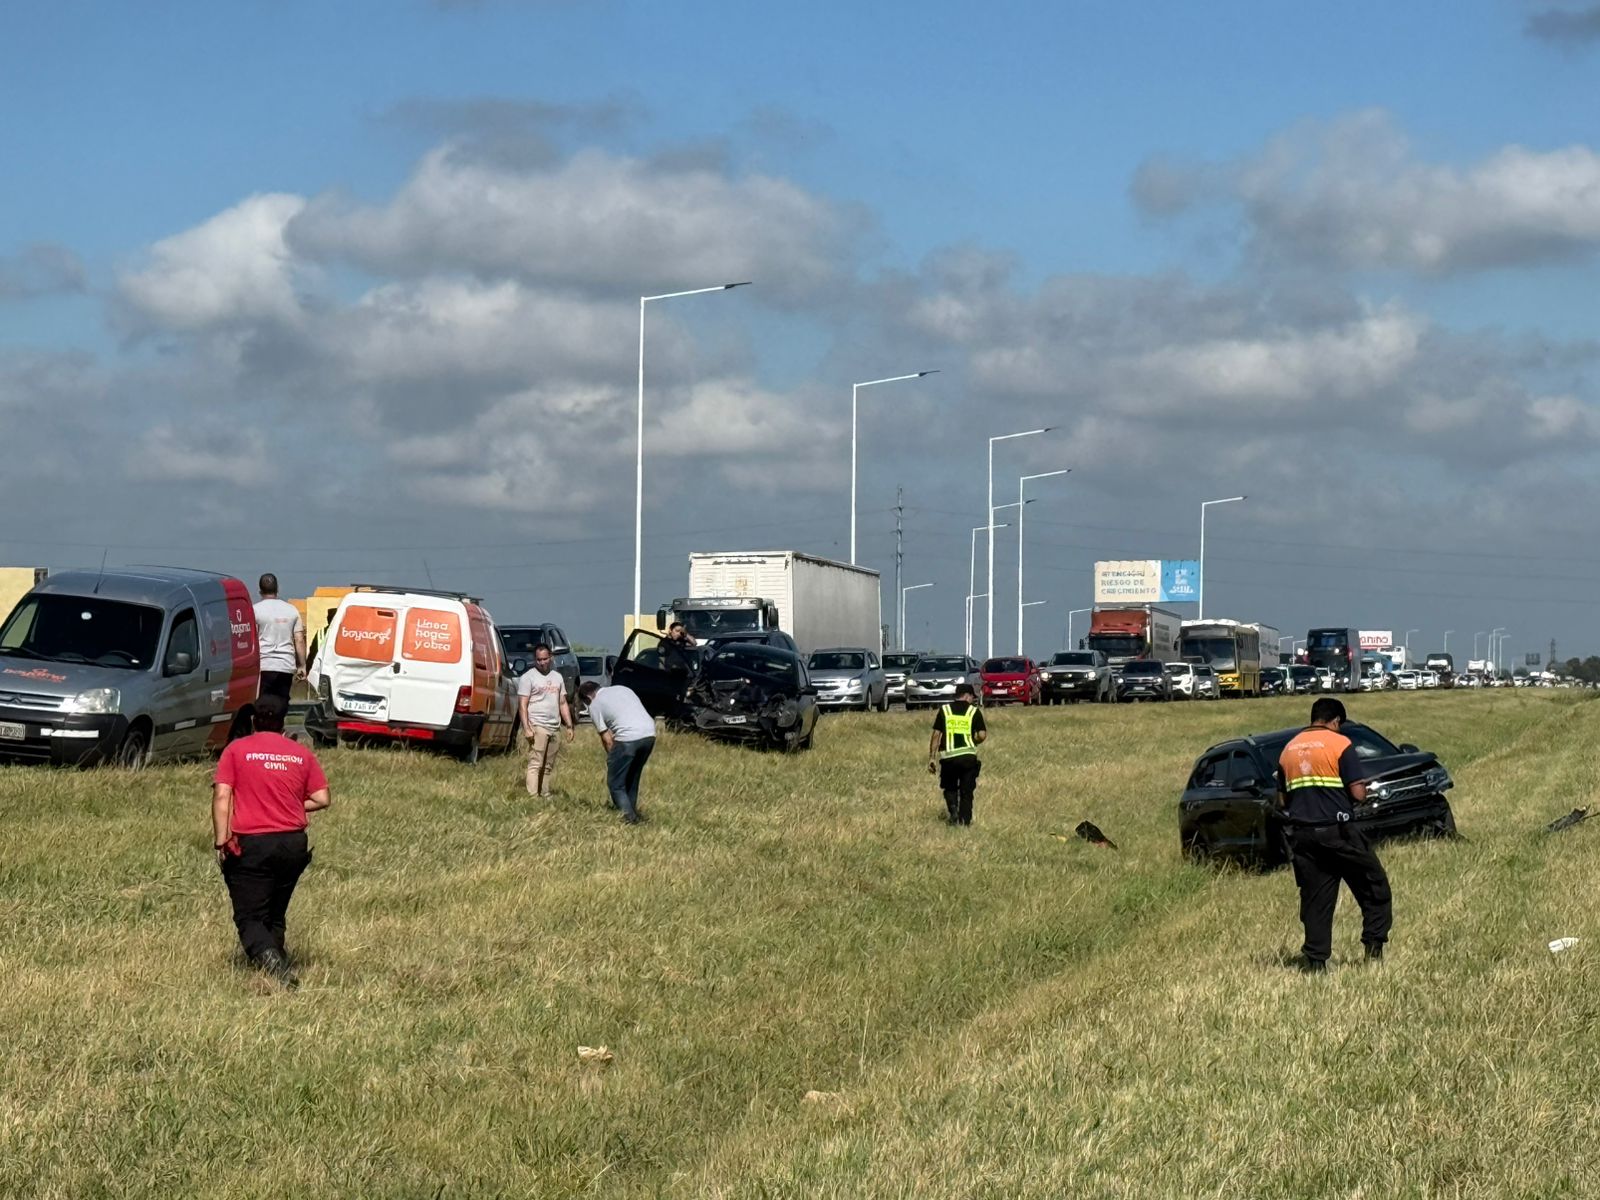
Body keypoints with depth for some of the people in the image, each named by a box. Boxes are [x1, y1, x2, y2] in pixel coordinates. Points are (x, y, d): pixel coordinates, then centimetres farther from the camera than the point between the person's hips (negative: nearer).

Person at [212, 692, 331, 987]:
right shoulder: (302, 754, 8)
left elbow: (222, 796, -7)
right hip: (294, 844, 3)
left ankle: (267, 955, -27)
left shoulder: (236, 750, 1)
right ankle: (277, 950, 10)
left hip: (251, 844, -3)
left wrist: (221, 842, -7)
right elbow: (322, 799, 5)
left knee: (249, 917, -2)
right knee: (275, 914, 21)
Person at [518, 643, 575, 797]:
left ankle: (545, 795, 12)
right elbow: (523, 705, -7)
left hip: (555, 728, 6)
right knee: (535, 764, -12)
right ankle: (533, 796, -16)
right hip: (537, 727, -6)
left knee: (549, 766, 8)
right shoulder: (528, 677, -2)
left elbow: (563, 703, 21)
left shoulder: (558, 677, 17)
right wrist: (526, 728, -17)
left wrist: (569, 725, 14)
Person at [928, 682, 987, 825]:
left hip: (948, 756, 1)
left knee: (950, 788, 19)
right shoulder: (974, 711, 2)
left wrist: (931, 757, 5)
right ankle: (965, 821, 6)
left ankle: (953, 809, -4)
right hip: (968, 755, -1)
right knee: (966, 791, 10)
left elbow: (936, 734, 2)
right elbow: (982, 735, -4)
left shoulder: (944, 710, 6)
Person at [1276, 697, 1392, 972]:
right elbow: (1358, 793, -11)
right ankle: (1374, 945, 2)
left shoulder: (1289, 749, 12)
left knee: (1315, 897, 9)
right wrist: (1363, 790, 10)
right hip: (1337, 832, -5)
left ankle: (1315, 959, 5)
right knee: (1375, 886, 9)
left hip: (1301, 834, 5)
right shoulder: (1340, 744, -6)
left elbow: (1281, 800, 15)